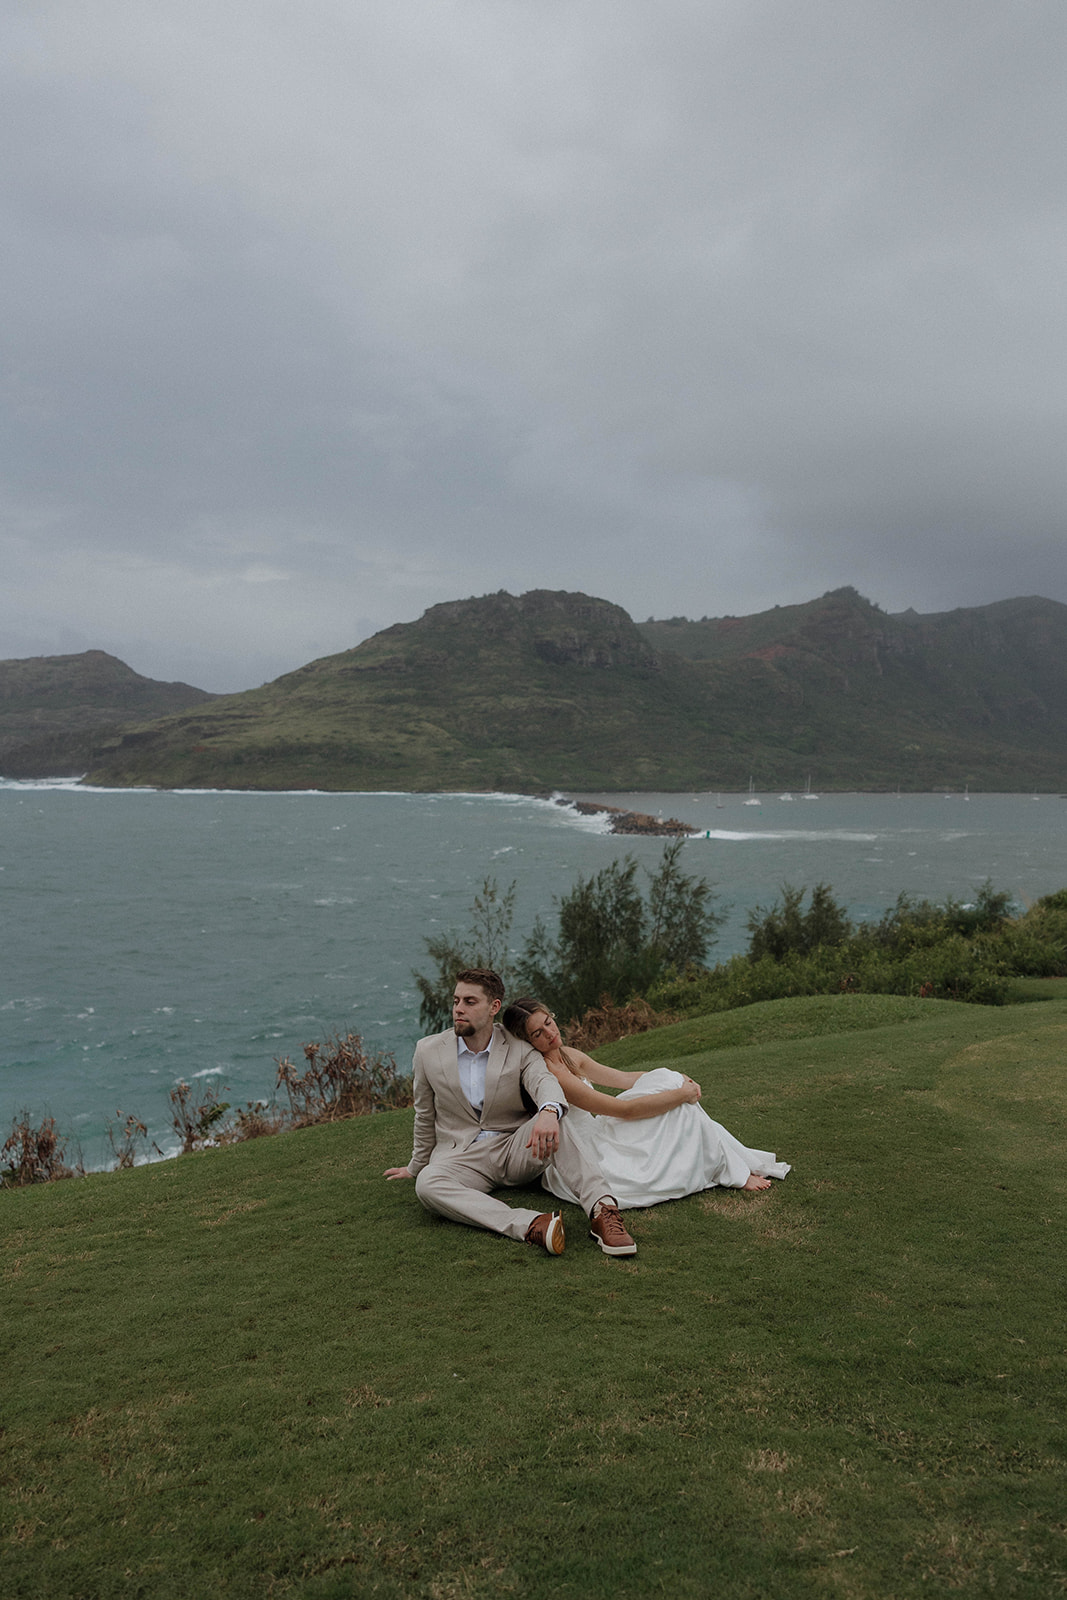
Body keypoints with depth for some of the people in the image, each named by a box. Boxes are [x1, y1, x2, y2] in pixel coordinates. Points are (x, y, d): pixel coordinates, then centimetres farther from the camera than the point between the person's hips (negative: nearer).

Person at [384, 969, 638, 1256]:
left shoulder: (520, 1050, -4)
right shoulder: (428, 1051, 1)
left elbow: (544, 1082, -25)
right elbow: (425, 1116, 15)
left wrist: (549, 1112, -49)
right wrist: (416, 1166, 24)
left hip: (517, 1149, 0)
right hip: (462, 1157, 0)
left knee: (556, 1118, -31)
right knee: (427, 1184, -35)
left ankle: (601, 1209, -41)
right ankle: (529, 1225, -49)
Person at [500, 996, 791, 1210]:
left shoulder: (568, 1056, 5)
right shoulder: (547, 1072, -25)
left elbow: (623, 1078, 12)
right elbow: (624, 1109, -24)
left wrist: (675, 1079, -2)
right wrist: (681, 1094, -15)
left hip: (594, 1138, 9)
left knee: (664, 1077, -1)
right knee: (675, 1097, -12)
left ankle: (739, 1160, 3)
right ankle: (734, 1173, 3)